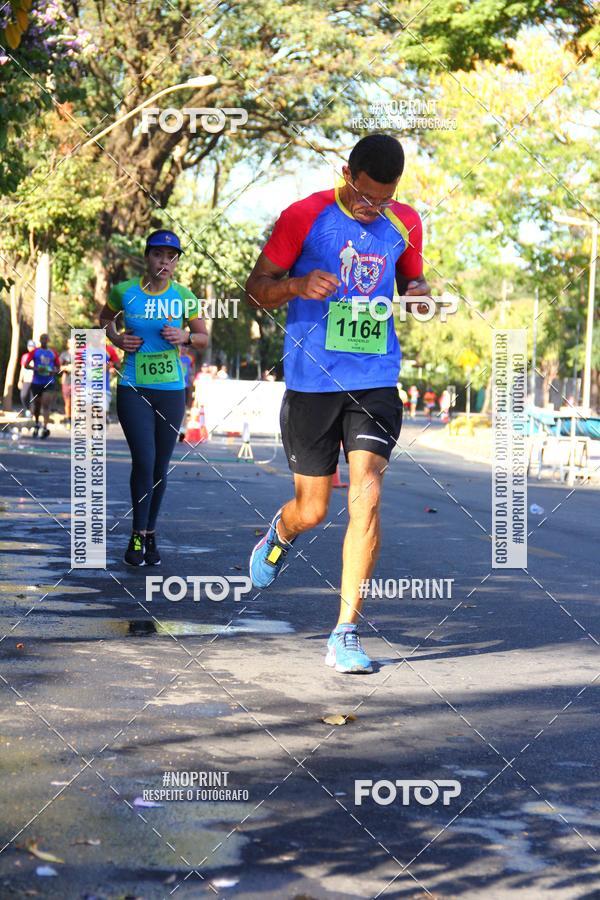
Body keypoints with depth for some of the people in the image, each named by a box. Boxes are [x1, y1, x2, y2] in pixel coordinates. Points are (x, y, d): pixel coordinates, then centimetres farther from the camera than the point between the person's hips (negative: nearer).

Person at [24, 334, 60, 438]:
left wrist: (54, 371, -9)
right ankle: (36, 425, 33)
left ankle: (45, 428, -23)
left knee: (46, 404, -15)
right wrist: (35, 368, -18)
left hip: (49, 383, -1)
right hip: (36, 382, 1)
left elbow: (58, 367, 14)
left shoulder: (53, 353, 8)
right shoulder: (35, 352, 4)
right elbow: (26, 365, -1)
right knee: (37, 405, 10)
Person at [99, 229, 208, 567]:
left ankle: (150, 534, 24)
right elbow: (106, 317, 18)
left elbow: (204, 337, 10)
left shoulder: (183, 296, -1)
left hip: (171, 390, 2)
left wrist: (184, 337, -11)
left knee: (161, 467, 7)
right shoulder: (125, 291, -2)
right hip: (134, 389, -2)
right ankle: (138, 535, 2)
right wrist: (116, 337, -1)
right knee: (144, 461, -14)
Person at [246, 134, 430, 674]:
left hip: (376, 381, 2)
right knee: (312, 511, 6)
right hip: (311, 382, -2)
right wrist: (297, 286, -22)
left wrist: (418, 292, -2)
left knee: (366, 497, -13)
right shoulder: (304, 217, -5)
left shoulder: (405, 224, 6)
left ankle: (346, 635, -6)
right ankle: (279, 535, 45)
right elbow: (257, 290, 0)